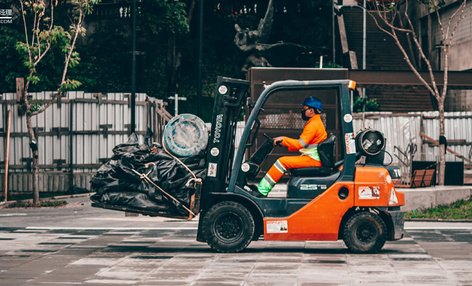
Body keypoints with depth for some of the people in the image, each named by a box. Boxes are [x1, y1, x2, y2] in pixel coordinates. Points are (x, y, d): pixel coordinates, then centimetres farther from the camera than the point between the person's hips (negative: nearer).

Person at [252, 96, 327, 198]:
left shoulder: (313, 125, -13)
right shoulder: (316, 123, 21)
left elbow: (301, 144, -20)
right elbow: (303, 144, 20)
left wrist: (284, 139, -9)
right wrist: (284, 142, 12)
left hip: (313, 159, -11)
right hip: (313, 159, 11)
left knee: (282, 162, -18)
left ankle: (262, 190, -19)